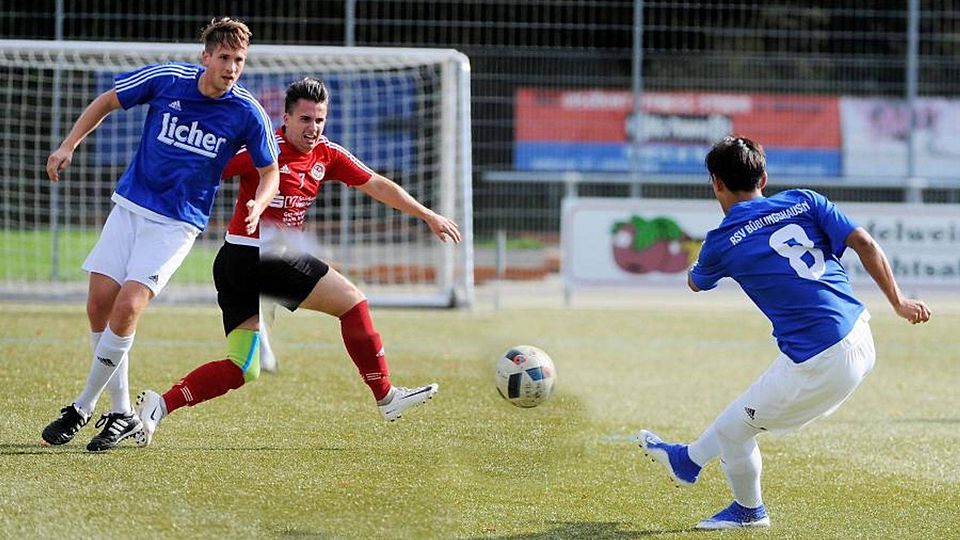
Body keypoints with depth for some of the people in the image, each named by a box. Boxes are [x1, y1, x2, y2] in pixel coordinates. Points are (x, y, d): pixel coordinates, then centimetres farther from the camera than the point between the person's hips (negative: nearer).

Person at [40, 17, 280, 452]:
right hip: (130, 206, 3)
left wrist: (257, 205, -18)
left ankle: (84, 407, -2)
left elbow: (269, 171, 3)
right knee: (99, 304, -2)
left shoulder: (248, 114, -11)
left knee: (126, 308, -18)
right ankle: (121, 412, 12)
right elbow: (107, 102, 7)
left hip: (177, 224, -3)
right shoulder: (165, 80, -8)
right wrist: (69, 145, -3)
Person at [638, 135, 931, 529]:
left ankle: (748, 512, 39)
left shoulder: (721, 243, -4)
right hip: (862, 343, 7)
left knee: (734, 428, 17)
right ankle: (689, 460, 47)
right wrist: (898, 302, 5)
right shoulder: (804, 201, 6)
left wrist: (692, 270, 43)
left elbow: (696, 283, 20)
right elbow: (864, 244, -2)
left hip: (819, 365, -7)